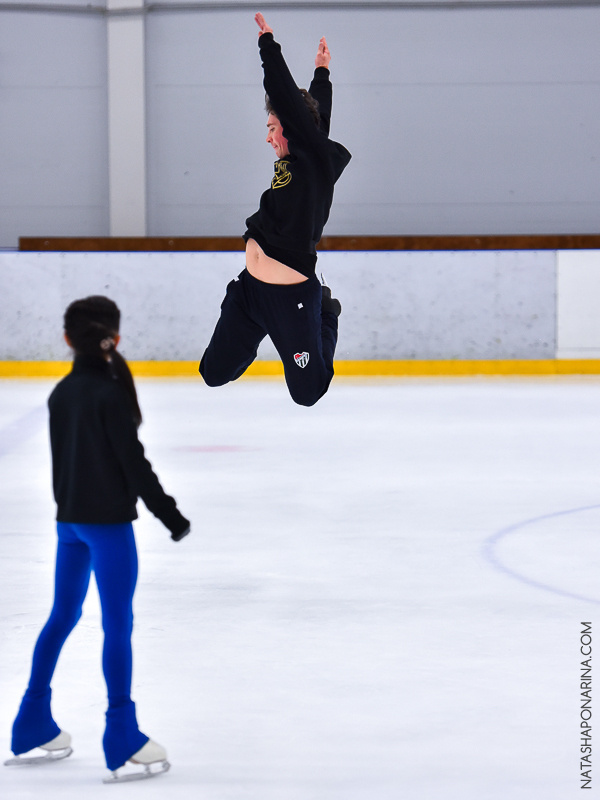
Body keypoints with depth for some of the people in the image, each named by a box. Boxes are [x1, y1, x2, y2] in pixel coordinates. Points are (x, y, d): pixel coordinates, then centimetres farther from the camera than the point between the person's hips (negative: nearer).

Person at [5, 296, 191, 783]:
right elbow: (133, 460, -17)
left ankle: (33, 726, 23)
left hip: (70, 519, 8)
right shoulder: (109, 393, -17)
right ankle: (123, 739, 1)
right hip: (108, 521, -8)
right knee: (118, 625, -2)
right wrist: (168, 512, -10)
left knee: (63, 615, 17)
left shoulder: (63, 393, 5)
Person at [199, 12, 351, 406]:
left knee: (308, 392, 6)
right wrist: (322, 74, 39)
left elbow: (288, 100, -16)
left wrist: (269, 44, -7)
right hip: (251, 286, 8)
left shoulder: (317, 159, -12)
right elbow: (317, 114, 27)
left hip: (292, 297, -8)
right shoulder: (297, 160, 9)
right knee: (215, 373, 11)